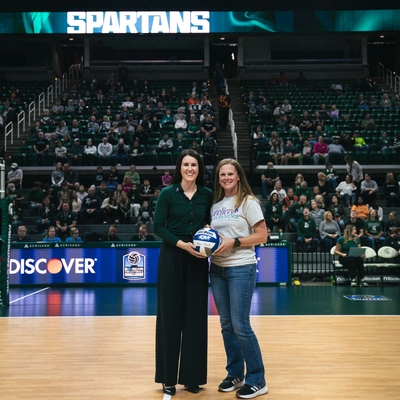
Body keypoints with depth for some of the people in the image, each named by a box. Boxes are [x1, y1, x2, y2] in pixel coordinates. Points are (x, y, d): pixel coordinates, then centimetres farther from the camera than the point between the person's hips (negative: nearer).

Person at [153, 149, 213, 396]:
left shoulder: (207, 195, 5)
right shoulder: (168, 194, -3)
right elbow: (158, 227, -6)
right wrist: (182, 243, -17)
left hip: (197, 260, 3)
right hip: (172, 259, -3)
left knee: (195, 316, 6)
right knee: (170, 316, 3)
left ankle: (192, 375, 20)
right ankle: (168, 377, 16)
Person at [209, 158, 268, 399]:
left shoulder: (248, 202, -6)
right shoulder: (215, 205, 10)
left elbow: (262, 236, -9)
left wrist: (234, 242, -18)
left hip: (241, 269, -6)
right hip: (217, 269, 6)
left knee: (240, 325, -5)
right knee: (227, 325, 10)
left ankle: (257, 380, 9)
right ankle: (235, 374, 24)